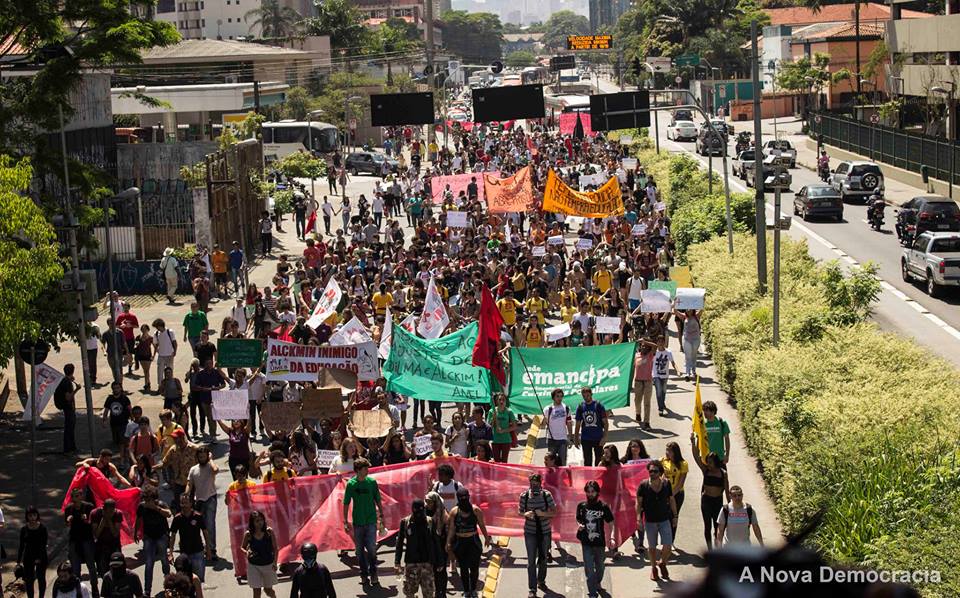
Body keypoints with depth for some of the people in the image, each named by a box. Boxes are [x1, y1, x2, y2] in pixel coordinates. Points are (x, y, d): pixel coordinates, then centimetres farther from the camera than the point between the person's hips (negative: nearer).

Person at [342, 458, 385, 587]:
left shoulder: (372, 482, 0)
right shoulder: (351, 484, -3)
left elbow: (378, 500, 8)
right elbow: (346, 504, 1)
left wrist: (381, 516, 7)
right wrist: (346, 522, -2)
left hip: (371, 521, 0)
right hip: (358, 522, 0)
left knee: (371, 548, -7)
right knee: (360, 550, 7)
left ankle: (373, 574, 3)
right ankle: (364, 575, 18)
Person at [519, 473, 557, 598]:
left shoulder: (547, 495, -10)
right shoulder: (524, 496, -9)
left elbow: (554, 513, -6)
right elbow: (520, 512, 2)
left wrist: (543, 513, -24)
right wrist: (525, 514, -21)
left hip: (544, 532, 1)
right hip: (530, 532, -1)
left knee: (543, 559, 17)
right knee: (531, 561, -4)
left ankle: (541, 581, 40)